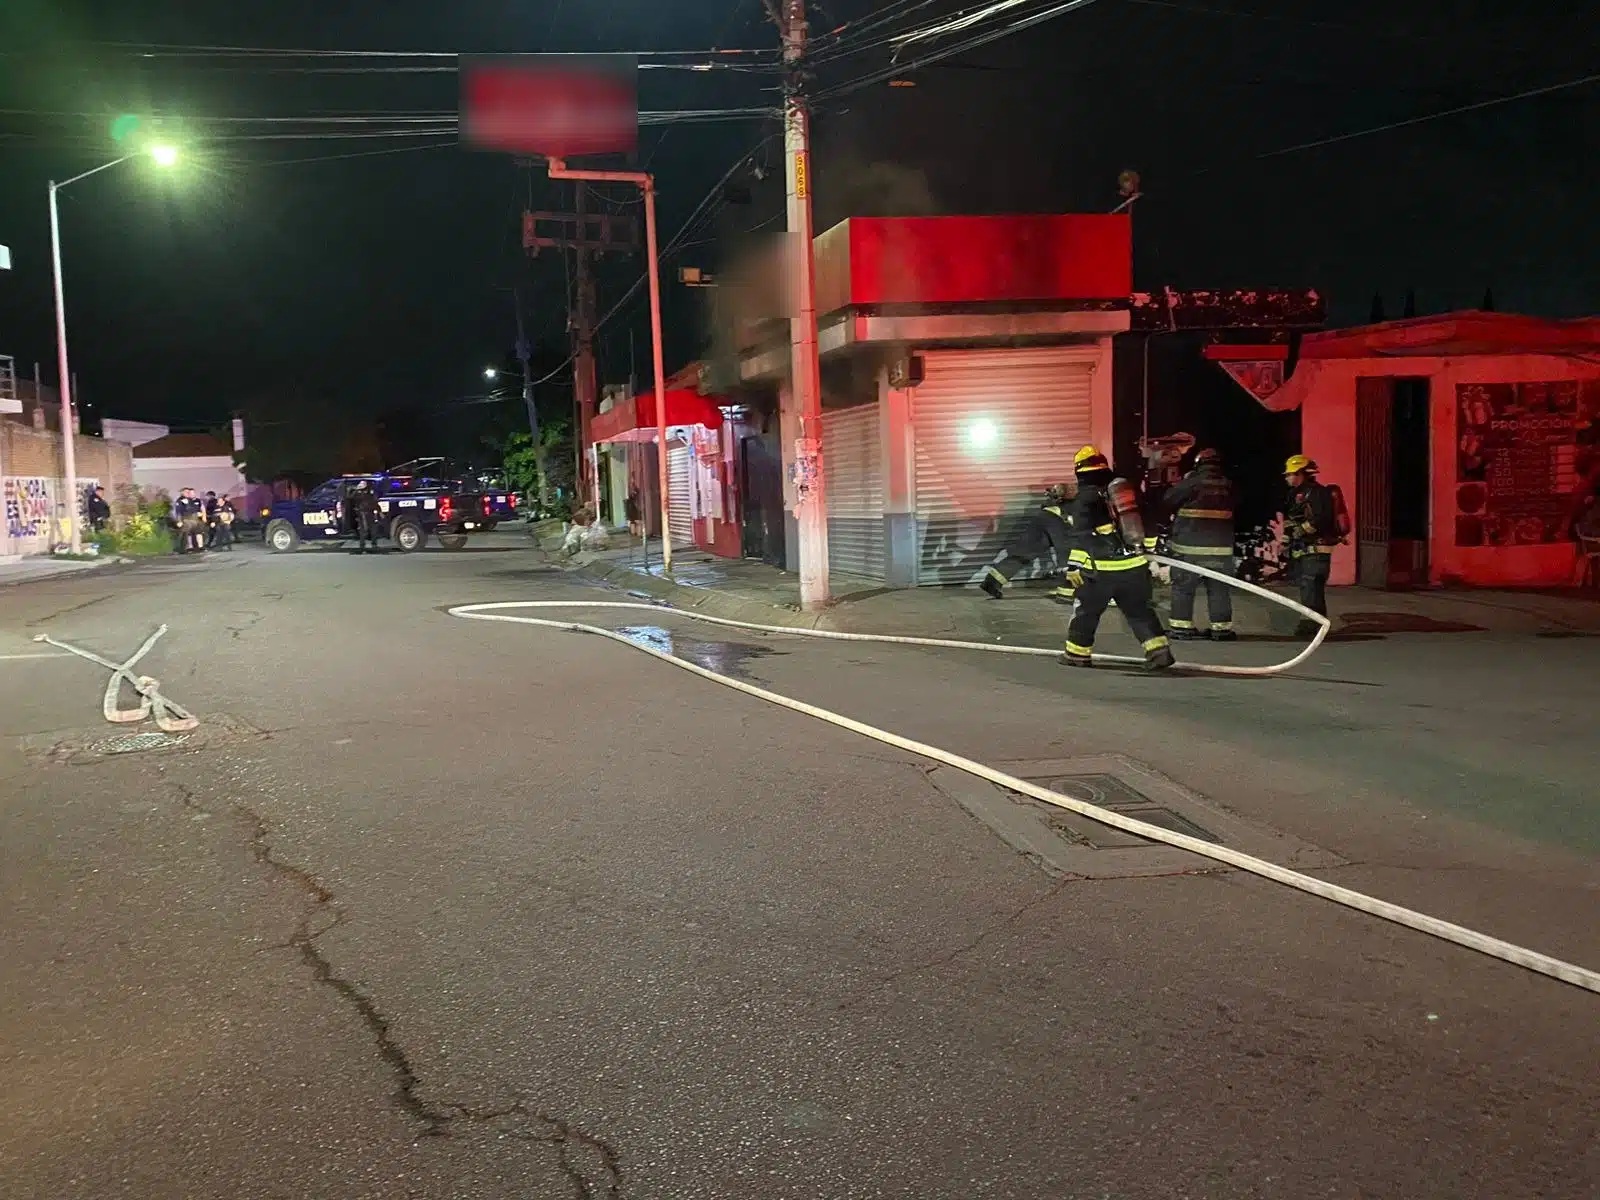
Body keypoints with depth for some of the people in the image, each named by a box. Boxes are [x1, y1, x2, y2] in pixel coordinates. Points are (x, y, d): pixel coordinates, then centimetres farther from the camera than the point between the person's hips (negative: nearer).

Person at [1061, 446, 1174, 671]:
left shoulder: (1084, 498, -7)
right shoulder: (1125, 489, 15)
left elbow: (1082, 536, -16)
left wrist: (1074, 566, -17)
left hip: (1104, 569, -6)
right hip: (1136, 566, 6)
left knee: (1085, 609, 10)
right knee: (1139, 610, 13)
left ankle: (1077, 653, 17)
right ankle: (1159, 651, 3)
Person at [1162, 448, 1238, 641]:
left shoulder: (1191, 482, -7)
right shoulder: (1229, 485, 5)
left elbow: (1168, 500, 0)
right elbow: (1236, 512, 15)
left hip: (1190, 546, -3)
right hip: (1221, 546, 3)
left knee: (1183, 587, 6)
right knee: (1219, 589, 9)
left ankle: (1182, 626, 6)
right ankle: (1222, 628, 10)